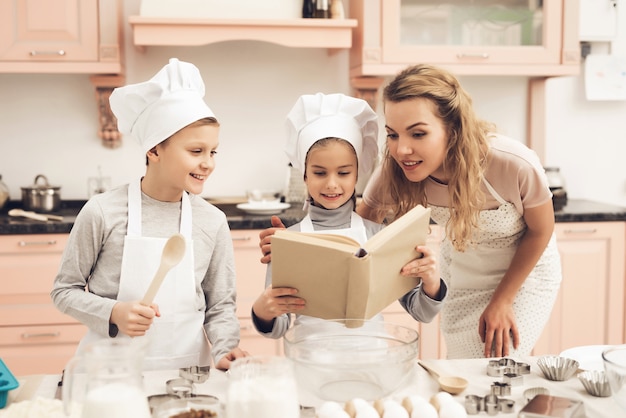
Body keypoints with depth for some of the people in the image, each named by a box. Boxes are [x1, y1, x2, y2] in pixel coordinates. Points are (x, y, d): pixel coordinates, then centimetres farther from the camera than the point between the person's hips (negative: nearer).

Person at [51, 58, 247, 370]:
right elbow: (64, 290, 3)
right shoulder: (102, 212, -6)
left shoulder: (212, 221, 1)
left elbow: (220, 305, 6)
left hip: (186, 367, 2)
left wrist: (224, 350, -11)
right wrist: (113, 313, -14)